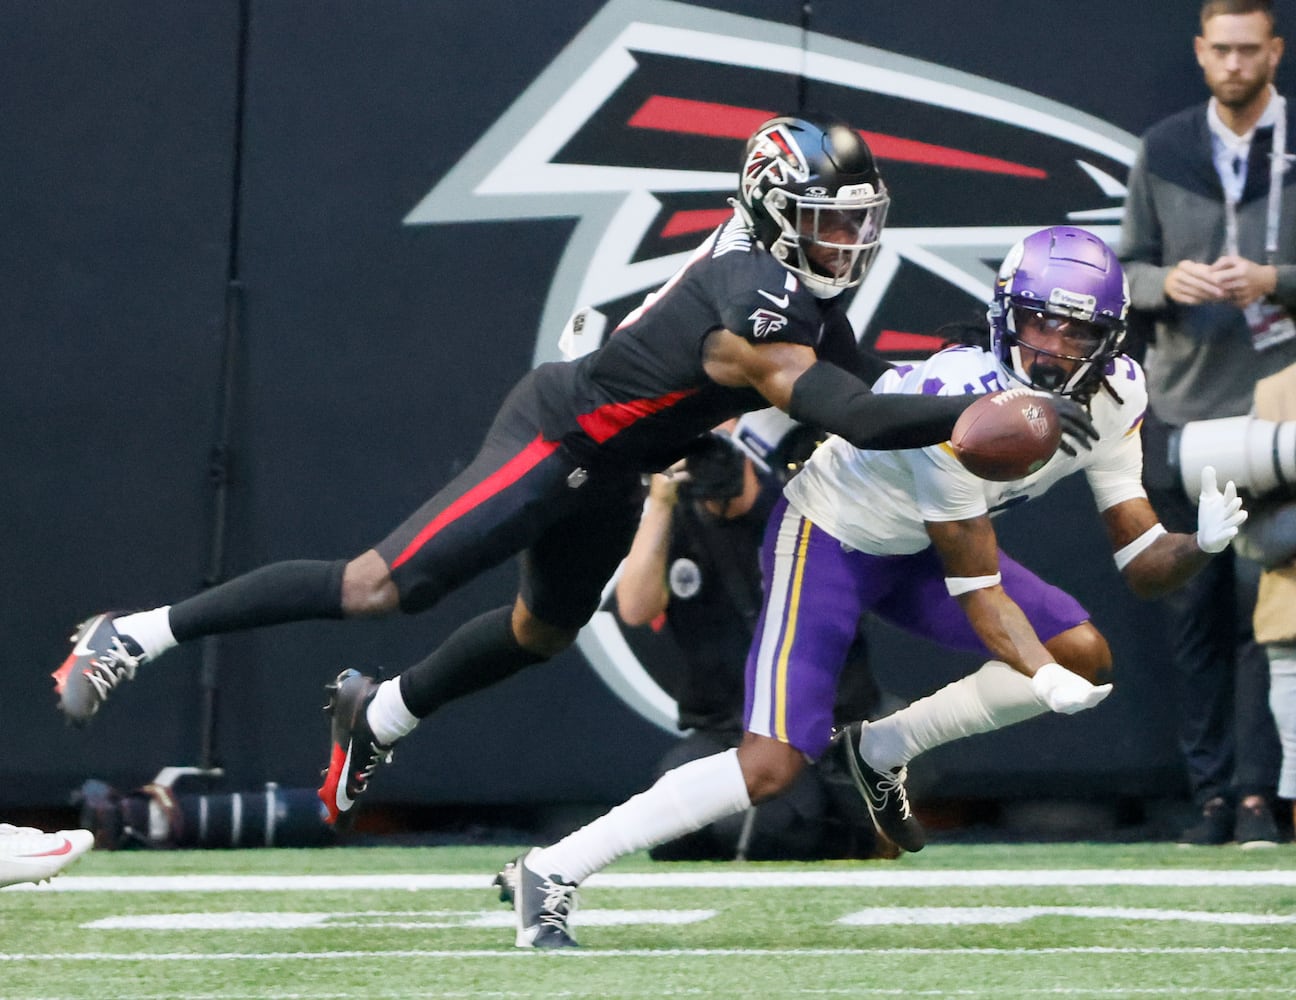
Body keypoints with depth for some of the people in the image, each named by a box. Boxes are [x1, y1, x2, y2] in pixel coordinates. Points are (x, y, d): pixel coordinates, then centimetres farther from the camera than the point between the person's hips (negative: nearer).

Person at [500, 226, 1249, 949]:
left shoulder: (1114, 399, -14)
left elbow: (1143, 563, -8)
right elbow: (977, 589, -26)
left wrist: (1203, 544, -29)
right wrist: (1043, 679, -39)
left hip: (914, 548, 8)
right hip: (830, 534, -8)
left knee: (1085, 658, -4)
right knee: (774, 767, -19)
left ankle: (884, 750, 10)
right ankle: (554, 874, -12)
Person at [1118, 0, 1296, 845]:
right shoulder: (1164, 150, 11)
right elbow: (1130, 267, 12)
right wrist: (1169, 283, -9)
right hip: (1182, 409, 3)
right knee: (1194, 614, 5)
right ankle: (1211, 795, 10)